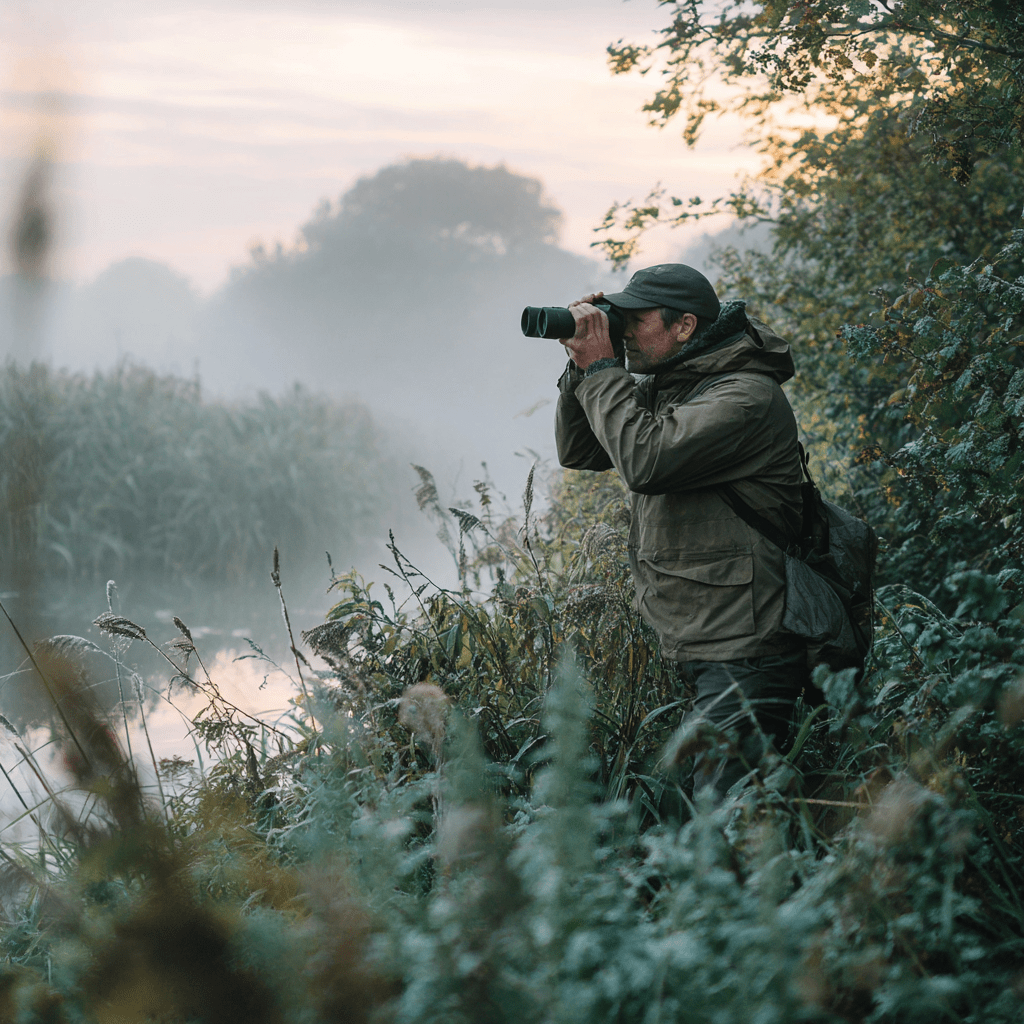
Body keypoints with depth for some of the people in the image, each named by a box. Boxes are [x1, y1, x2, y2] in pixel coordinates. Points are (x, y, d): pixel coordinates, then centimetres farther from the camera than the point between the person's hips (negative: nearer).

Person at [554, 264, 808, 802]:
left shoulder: (746, 396, -15)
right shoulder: (667, 390, 15)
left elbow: (644, 459, -26)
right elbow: (577, 451, 20)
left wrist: (601, 369, -14)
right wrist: (583, 365, 6)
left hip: (744, 656, -10)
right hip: (703, 649, 10)